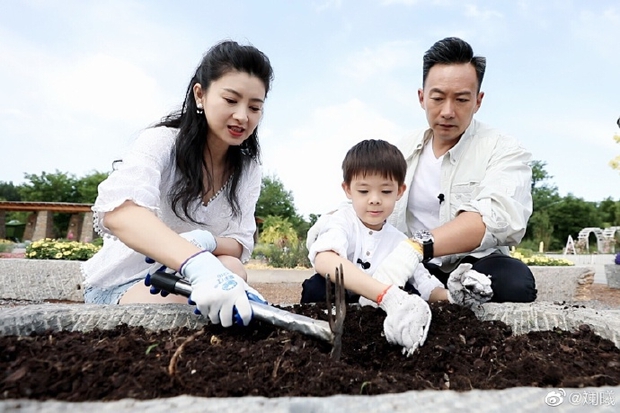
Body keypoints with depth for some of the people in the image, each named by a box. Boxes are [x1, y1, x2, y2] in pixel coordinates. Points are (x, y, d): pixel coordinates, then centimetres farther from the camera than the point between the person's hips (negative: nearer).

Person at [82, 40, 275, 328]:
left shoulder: (247, 168, -1)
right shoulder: (162, 142, -17)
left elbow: (240, 245, -8)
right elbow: (118, 210, -37)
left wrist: (207, 241, -33)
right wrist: (198, 264, -55)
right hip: (120, 283, -4)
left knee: (230, 269, -28)